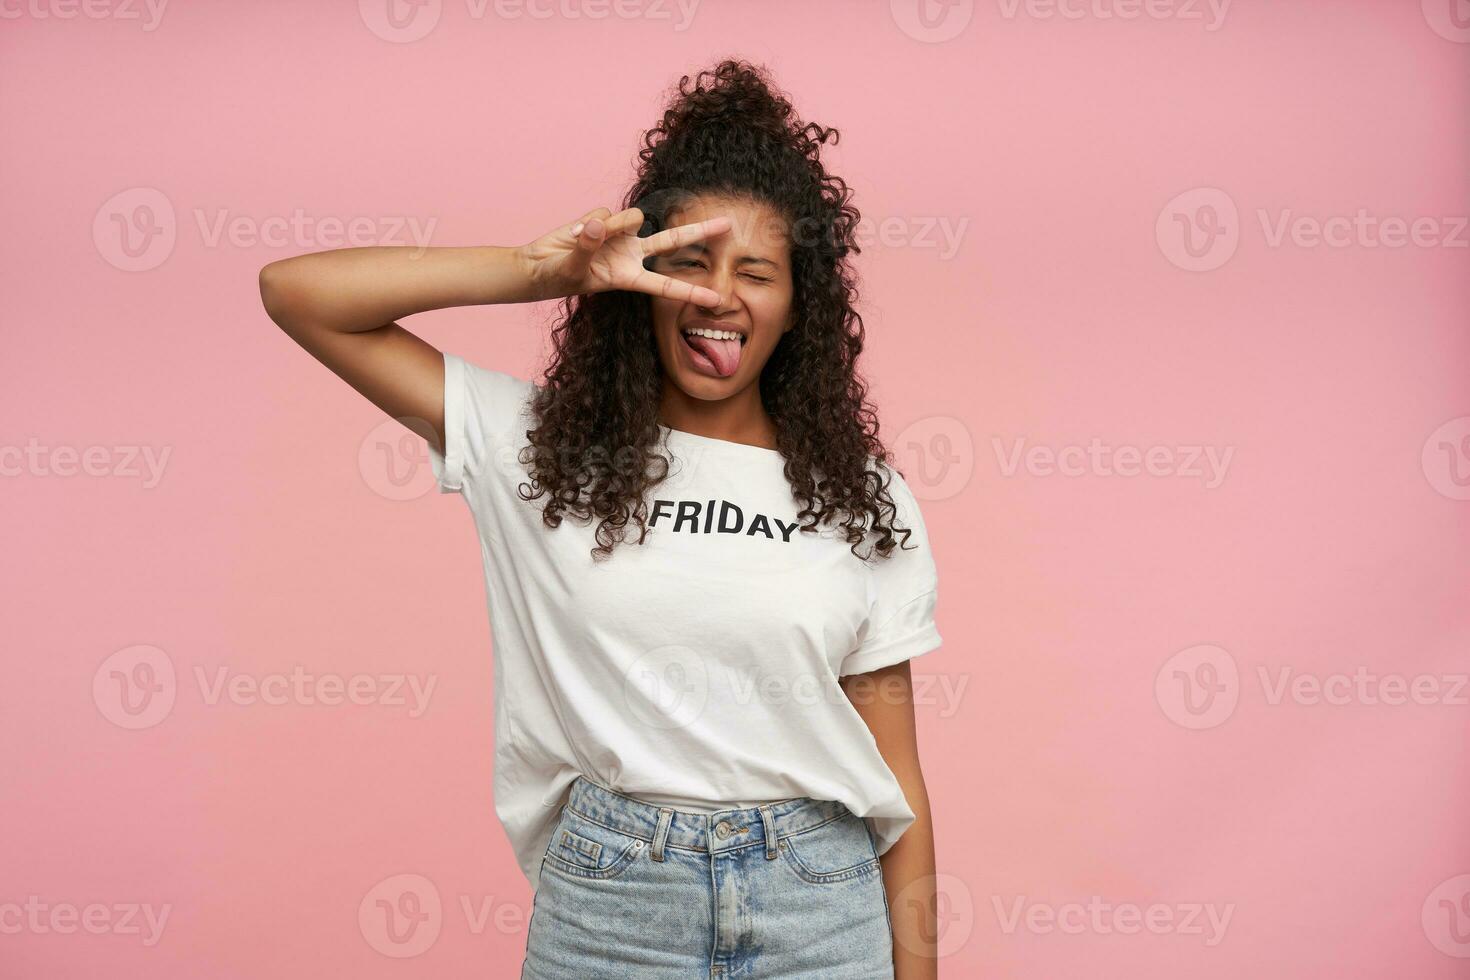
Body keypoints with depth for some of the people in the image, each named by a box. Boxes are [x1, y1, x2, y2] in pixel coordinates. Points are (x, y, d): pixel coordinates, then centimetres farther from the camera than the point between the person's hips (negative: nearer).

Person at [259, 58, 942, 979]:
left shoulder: (863, 498, 2)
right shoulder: (544, 446, -1)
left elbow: (896, 763, 3)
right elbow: (297, 291, -4)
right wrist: (544, 270, -12)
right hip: (607, 903, 0)